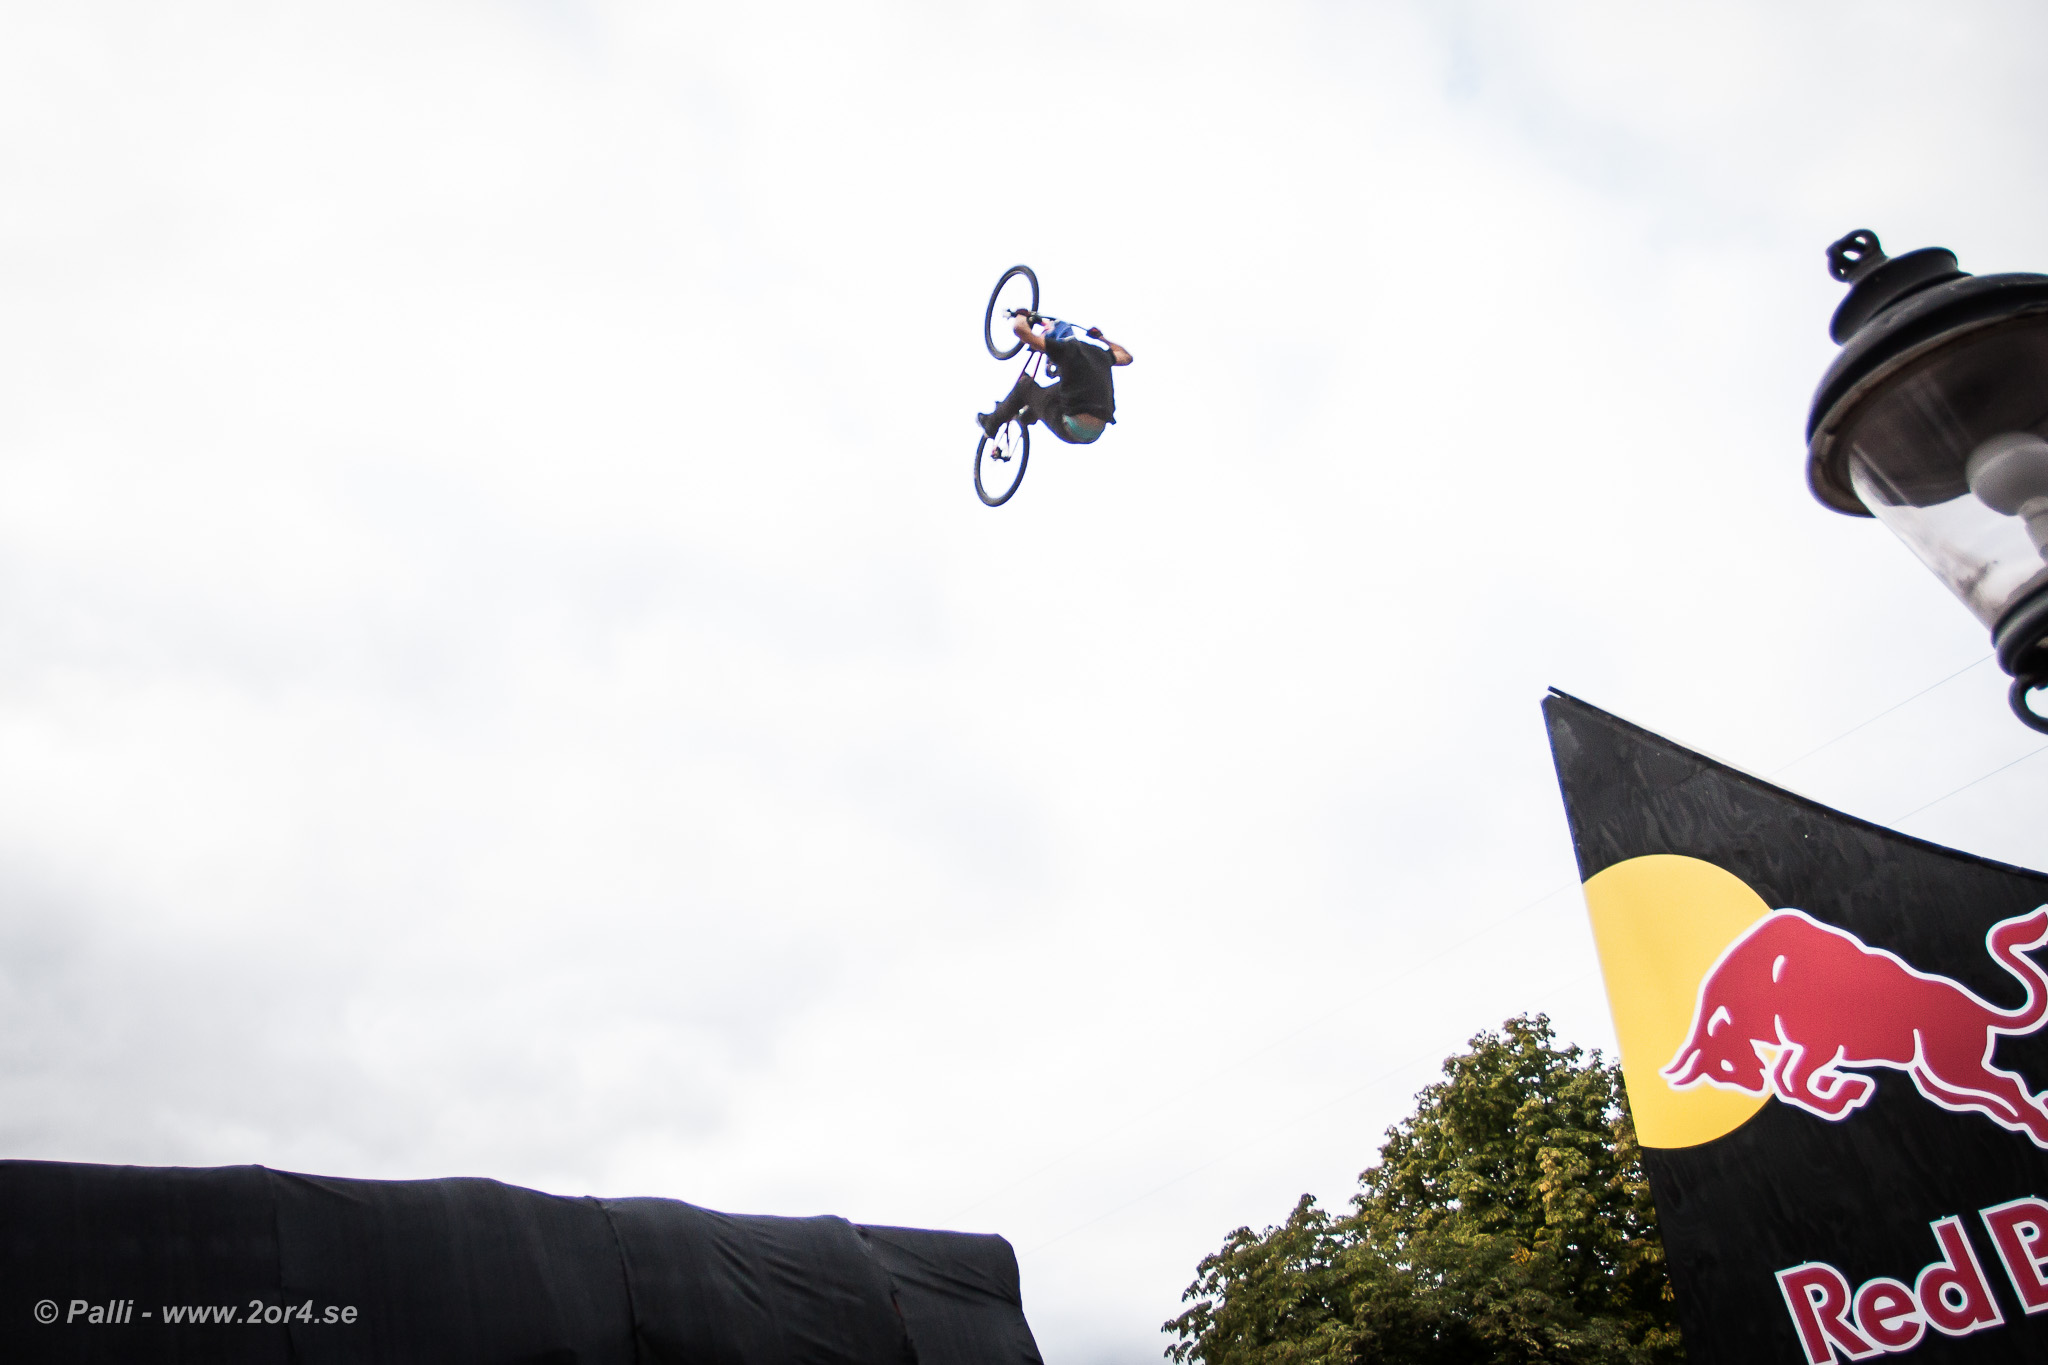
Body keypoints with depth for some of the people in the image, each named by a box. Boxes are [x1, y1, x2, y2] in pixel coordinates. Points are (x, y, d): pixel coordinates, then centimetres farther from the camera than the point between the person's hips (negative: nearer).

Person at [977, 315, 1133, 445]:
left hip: (1071, 430, -7)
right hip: (1097, 432, 7)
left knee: (1025, 382, 11)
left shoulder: (1066, 348, -4)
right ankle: (1026, 416, 50)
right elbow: (1126, 357, 39)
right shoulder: (1101, 354, 15)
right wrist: (1100, 337, 50)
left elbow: (1019, 328, -9)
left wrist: (1022, 316, 14)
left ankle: (992, 423, 25)